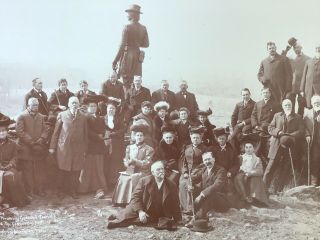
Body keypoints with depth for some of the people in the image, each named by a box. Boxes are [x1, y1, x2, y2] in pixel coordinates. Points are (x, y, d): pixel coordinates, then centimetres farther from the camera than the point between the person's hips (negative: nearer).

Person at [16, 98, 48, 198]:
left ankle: (39, 189, 17)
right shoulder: (22, 116, -2)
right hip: (26, 148, -4)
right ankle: (29, 191, 9)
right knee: (27, 170, 1)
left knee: (40, 170, 7)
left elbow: (44, 130, 11)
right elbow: (19, 131, -10)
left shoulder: (41, 117, 13)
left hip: (39, 148, 4)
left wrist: (42, 138, -9)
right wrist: (30, 141, -14)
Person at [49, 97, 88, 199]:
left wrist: (85, 150, 6)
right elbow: (56, 132, 4)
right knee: (63, 171, 4)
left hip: (78, 148, 1)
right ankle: (62, 190, 19)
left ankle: (73, 191, 17)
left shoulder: (83, 117, 8)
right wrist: (52, 147, 0)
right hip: (63, 147, -1)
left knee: (76, 171, 3)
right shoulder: (62, 115, 4)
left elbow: (85, 134, 9)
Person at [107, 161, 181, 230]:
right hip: (143, 212, -1)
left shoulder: (172, 186, 0)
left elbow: (175, 205, 4)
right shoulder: (144, 181, -3)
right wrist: (140, 211, -23)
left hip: (160, 215, 2)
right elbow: (135, 197, -8)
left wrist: (176, 220, -5)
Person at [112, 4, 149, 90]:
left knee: (126, 83, -2)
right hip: (137, 56, 6)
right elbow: (146, 44, 9)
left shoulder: (127, 27, -11)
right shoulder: (143, 28, 5)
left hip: (128, 55, -6)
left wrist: (115, 60, -11)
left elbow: (122, 45, -14)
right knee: (133, 83, 13)